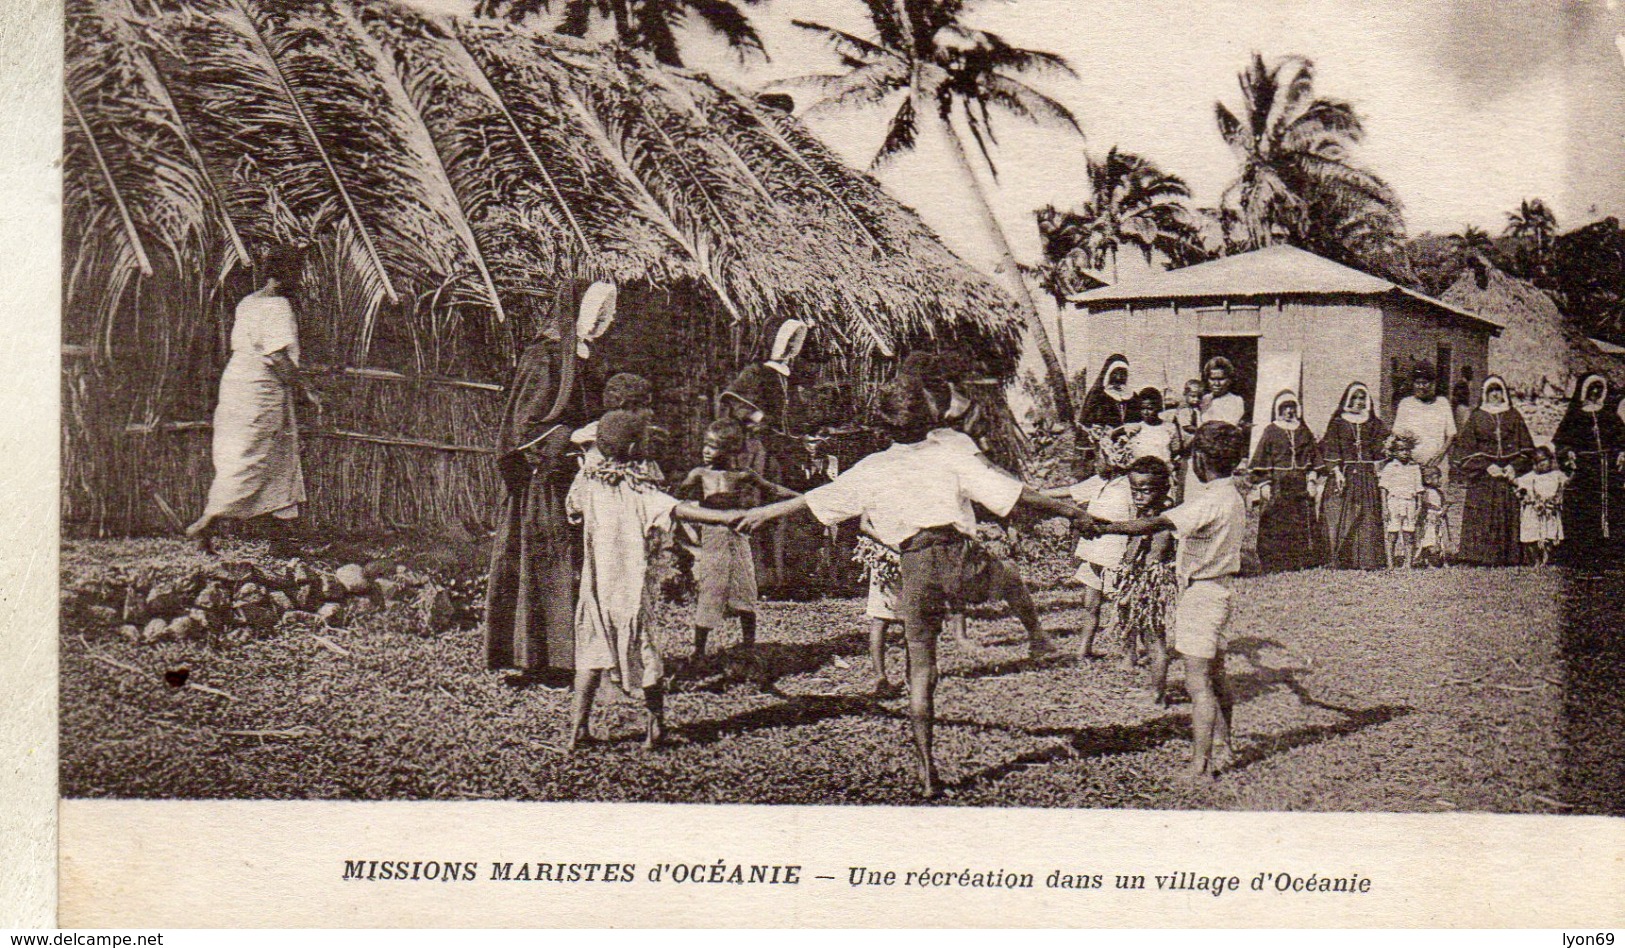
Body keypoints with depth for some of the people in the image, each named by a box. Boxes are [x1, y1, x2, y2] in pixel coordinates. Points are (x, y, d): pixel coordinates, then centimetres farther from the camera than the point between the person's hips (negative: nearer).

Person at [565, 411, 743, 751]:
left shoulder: (586, 481, 2)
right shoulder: (638, 487, -13)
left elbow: (572, 508, 22)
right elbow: (676, 509, -27)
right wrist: (723, 517, -35)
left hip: (595, 583, 4)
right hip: (631, 583, -4)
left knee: (591, 653, 12)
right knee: (645, 654, 6)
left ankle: (577, 729, 9)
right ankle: (655, 728, 12)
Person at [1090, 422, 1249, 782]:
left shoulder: (1210, 502, -21)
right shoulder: (1232, 496, 9)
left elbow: (1158, 524, -28)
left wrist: (1107, 528, -27)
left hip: (1200, 592, -10)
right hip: (1219, 588, 10)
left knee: (1197, 681, -10)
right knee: (1214, 675, 23)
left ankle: (1200, 766, -12)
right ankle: (1220, 743, 38)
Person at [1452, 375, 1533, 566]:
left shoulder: (1514, 416, 12)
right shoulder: (1476, 417, 8)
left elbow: (1526, 448, 9)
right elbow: (1466, 449, 2)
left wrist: (1514, 467, -7)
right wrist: (1487, 466, -11)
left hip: (1509, 473, 1)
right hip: (1483, 477, -1)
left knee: (1509, 516, -4)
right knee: (1482, 516, -9)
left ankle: (1509, 556, -1)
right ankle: (1481, 557, -9)